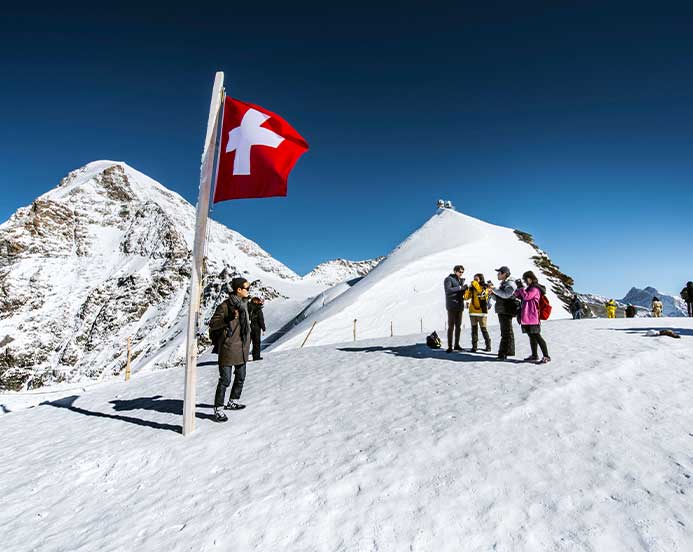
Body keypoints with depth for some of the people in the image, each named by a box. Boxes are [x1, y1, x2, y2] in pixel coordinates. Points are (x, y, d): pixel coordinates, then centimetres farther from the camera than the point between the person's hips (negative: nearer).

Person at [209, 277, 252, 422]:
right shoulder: (225, 305, -16)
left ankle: (233, 402, 36)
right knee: (225, 380, -3)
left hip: (242, 348, 8)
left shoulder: (244, 303, 7)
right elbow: (212, 324, -14)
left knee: (241, 377, 18)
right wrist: (228, 318, -29)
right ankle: (218, 409, 11)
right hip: (229, 347, -8)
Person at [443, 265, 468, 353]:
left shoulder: (462, 280, 16)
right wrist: (460, 287, -23)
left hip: (460, 306, 7)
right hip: (452, 306, -7)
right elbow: (448, 290, -21)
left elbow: (463, 292, 19)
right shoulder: (448, 279, -5)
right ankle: (450, 346, -2)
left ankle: (457, 345, 20)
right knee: (451, 327, -6)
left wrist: (466, 288, -2)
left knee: (458, 326, 10)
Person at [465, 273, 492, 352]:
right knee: (474, 329, 6)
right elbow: (466, 297, 3)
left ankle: (488, 346, 14)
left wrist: (475, 284, -17)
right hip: (473, 311, 4)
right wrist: (467, 289, -11)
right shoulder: (472, 288, 10)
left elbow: (482, 293, -23)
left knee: (483, 328, 0)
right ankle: (474, 346, 10)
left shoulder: (485, 287, -1)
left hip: (482, 311, -4)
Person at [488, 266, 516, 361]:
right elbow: (498, 298, 22)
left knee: (506, 332, -8)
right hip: (502, 311, 10)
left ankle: (503, 353, -9)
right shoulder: (502, 284, 19)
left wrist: (494, 290, -18)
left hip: (507, 311, -10)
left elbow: (506, 295, -27)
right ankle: (506, 352, 24)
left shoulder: (510, 284, -10)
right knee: (505, 332, 15)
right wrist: (492, 293, 3)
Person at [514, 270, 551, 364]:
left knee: (536, 336, -9)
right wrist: (519, 288, 2)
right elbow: (518, 295, 20)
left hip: (532, 317, -10)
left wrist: (521, 287, -13)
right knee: (531, 336, 15)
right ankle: (534, 356, 23)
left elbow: (526, 296, -23)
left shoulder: (535, 288, -10)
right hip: (527, 317, 10)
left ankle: (546, 357, -4)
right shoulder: (530, 288, 19)